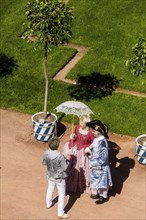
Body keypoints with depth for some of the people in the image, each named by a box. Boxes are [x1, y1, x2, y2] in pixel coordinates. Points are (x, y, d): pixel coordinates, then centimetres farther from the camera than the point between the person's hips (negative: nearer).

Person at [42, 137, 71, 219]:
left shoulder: (46, 153, -16)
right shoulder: (60, 156, -31)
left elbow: (44, 163, 1)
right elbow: (65, 168, -22)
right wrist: (67, 160, -7)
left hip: (50, 176, 6)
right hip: (59, 178, -6)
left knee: (50, 190, 31)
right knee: (62, 195, 10)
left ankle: (49, 204, 54)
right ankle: (61, 213, 17)